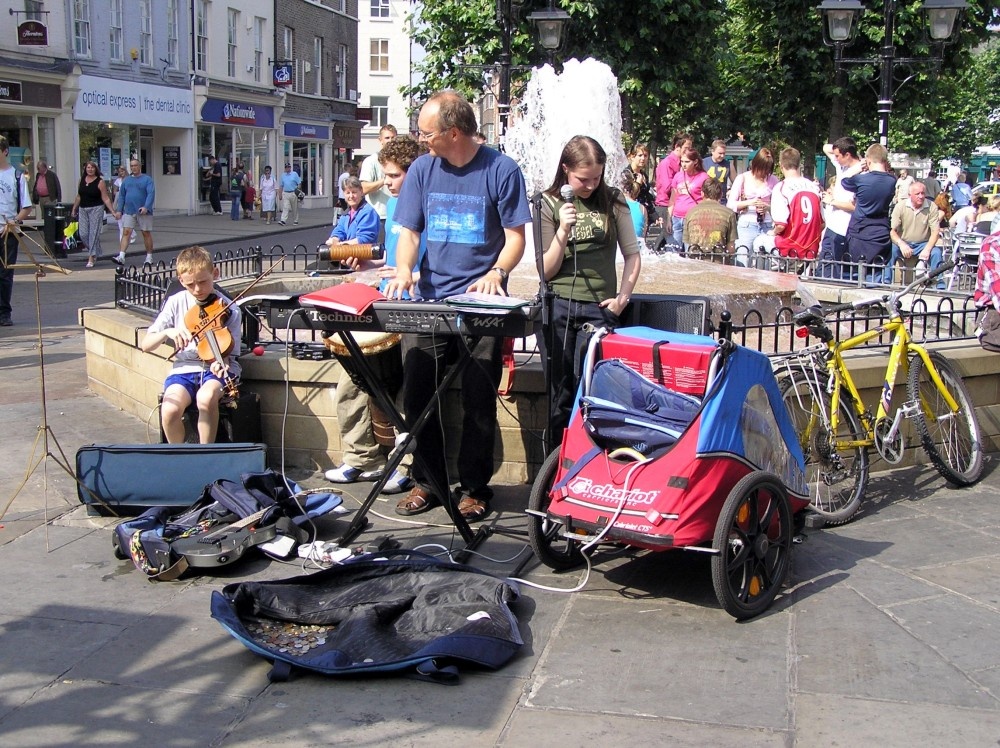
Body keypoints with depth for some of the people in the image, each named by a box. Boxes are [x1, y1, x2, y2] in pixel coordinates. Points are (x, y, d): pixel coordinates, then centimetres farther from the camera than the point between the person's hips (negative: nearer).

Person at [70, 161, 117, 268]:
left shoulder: (100, 182, -6)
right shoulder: (82, 180, 9)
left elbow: (106, 199, -7)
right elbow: (79, 196, 18)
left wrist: (113, 211, -14)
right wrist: (74, 208, 21)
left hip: (96, 209, -5)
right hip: (83, 209, 5)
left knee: (94, 233, -7)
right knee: (83, 234, 1)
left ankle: (91, 258, -5)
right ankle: (95, 253, 22)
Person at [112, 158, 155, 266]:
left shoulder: (147, 179, -1)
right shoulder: (126, 180, 13)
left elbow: (151, 194, -11)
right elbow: (121, 196, 15)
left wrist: (146, 207, -24)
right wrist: (119, 210, 7)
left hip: (143, 212, -3)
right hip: (129, 212, 3)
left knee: (146, 233, 5)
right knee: (126, 232, -8)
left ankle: (149, 257, 15)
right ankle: (121, 257, -15)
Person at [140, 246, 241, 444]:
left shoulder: (227, 310, -3)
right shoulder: (176, 303, 3)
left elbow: (229, 355, -5)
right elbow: (145, 345, 2)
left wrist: (221, 364, -29)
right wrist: (167, 332, -18)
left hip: (215, 370, -2)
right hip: (184, 370, 2)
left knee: (206, 397, -36)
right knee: (169, 410, -29)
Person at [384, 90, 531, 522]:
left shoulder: (501, 170, -3)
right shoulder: (422, 170, 8)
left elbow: (515, 236, -2)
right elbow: (409, 231, 8)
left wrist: (496, 272, -20)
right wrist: (404, 270, -12)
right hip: (428, 300, 4)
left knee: (478, 399, -1)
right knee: (417, 394, 2)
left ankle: (474, 487, 12)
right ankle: (427, 481, 17)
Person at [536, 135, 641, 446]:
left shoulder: (613, 202, 7)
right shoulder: (549, 204, 6)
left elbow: (632, 255, 10)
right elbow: (547, 271, 2)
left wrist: (623, 297, -3)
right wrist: (563, 230, -11)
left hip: (598, 309, 0)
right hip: (556, 307, 0)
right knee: (559, 394, 3)